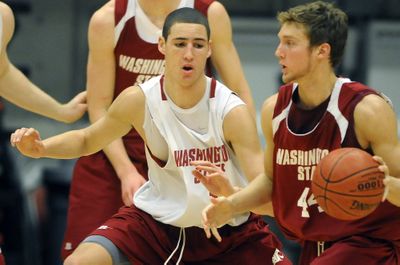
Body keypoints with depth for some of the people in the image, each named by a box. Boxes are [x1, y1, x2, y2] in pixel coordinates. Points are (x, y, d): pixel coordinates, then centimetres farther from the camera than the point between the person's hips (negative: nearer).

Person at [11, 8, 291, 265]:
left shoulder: (232, 111, -21)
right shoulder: (139, 100, -13)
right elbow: (87, 140, 8)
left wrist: (230, 192, -47)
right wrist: (40, 148, -12)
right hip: (158, 219, 1)